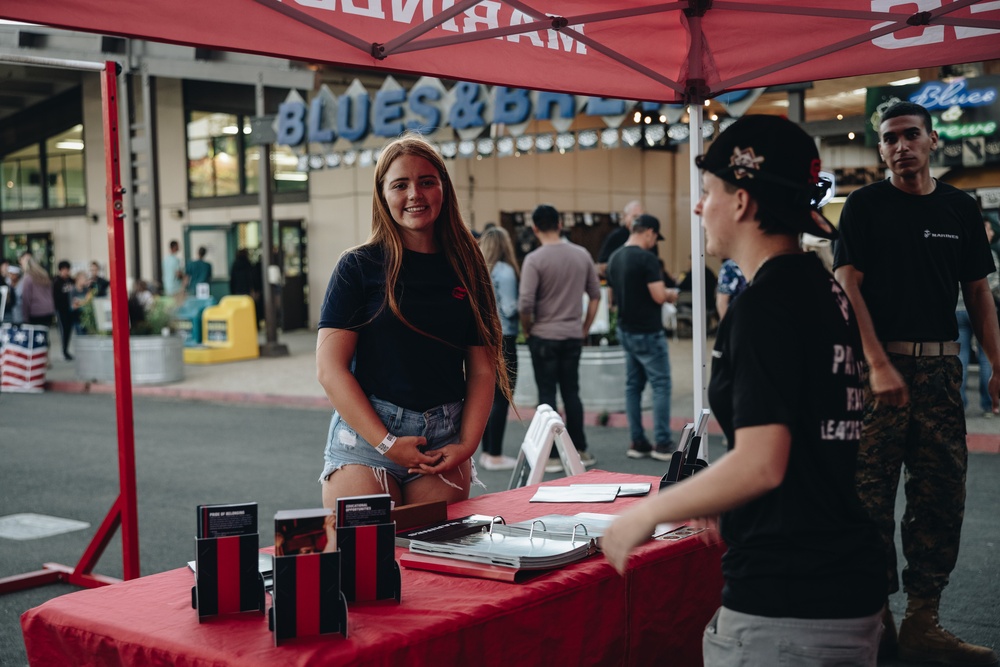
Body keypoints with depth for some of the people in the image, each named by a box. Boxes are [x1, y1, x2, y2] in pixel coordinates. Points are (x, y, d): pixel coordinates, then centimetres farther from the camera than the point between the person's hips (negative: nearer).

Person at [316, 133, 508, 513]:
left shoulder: (467, 269, 9)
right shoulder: (358, 267, 0)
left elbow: (482, 370, 8)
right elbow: (330, 368, -6)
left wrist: (467, 444, -6)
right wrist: (386, 443, -12)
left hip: (444, 438, 3)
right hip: (366, 433, -2)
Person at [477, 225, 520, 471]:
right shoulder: (504, 271, -14)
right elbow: (509, 309, -17)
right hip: (502, 339, -7)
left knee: (488, 396, 14)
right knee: (501, 398, -2)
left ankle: (486, 451, 20)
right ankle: (495, 456, 0)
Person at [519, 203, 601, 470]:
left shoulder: (534, 259, -13)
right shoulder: (582, 255, 3)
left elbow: (525, 304, -17)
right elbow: (595, 295, 9)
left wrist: (527, 330, 0)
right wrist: (585, 328, 17)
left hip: (544, 336, -4)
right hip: (573, 336, 4)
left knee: (547, 395, 3)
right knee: (571, 393, 15)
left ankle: (553, 456, 6)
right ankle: (580, 451, 21)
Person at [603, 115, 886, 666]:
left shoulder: (765, 303, -17)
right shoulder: (830, 293, 10)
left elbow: (760, 464, -23)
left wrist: (648, 512, -12)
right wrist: (723, 503, 25)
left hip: (783, 609, -9)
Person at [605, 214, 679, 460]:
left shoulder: (614, 258, 8)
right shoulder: (646, 258, -17)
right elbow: (659, 296, -22)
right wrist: (671, 294, 0)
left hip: (626, 330, 8)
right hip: (648, 333, -8)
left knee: (633, 385, 11)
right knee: (661, 385, -1)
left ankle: (637, 442, 14)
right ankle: (662, 444, 0)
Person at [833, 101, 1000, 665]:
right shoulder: (865, 206, 1)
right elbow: (849, 286, -6)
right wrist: (879, 364, -16)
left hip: (941, 365, 4)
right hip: (879, 364, -4)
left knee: (942, 497, 5)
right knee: (872, 494, -2)